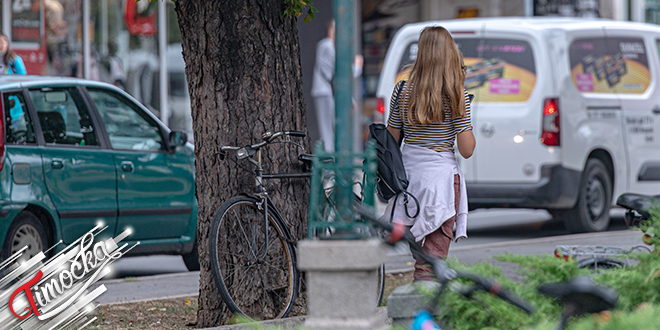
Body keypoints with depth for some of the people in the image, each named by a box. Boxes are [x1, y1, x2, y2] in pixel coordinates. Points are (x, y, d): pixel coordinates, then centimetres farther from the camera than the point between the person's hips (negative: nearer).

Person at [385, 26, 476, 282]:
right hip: (441, 177, -4)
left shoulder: (402, 90, 1)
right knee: (433, 256, -2)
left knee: (420, 254, 14)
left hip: (407, 173, 4)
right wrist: (466, 121, 6)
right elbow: (466, 150, -7)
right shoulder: (456, 95, -8)